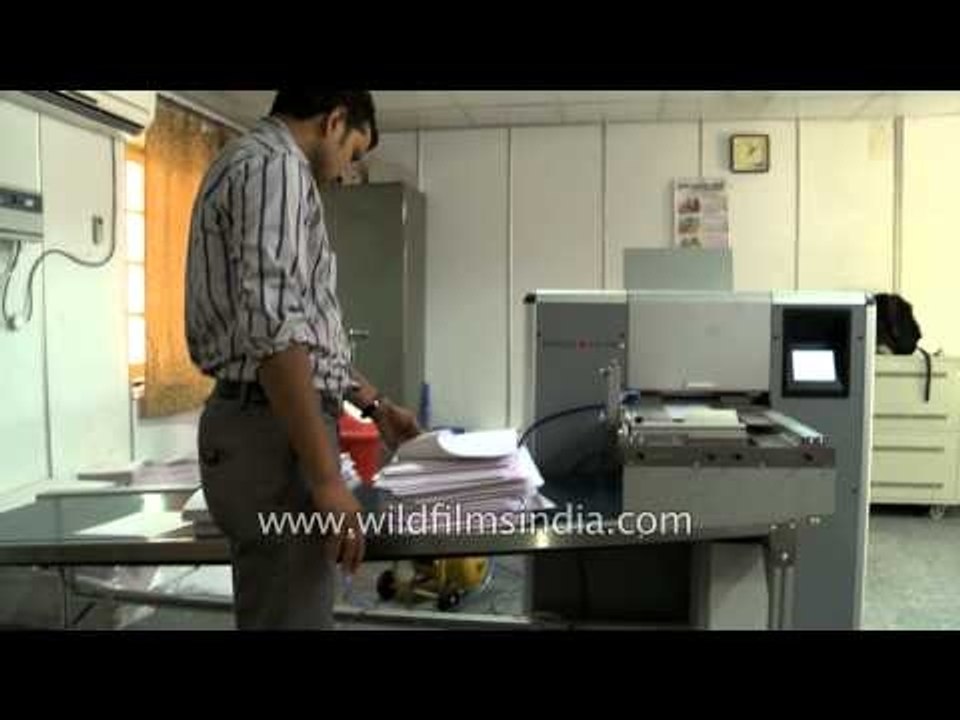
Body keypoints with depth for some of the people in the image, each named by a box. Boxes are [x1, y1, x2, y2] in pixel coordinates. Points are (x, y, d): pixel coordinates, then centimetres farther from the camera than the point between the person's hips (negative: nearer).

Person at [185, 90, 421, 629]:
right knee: (291, 617, -1)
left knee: (286, 612, 20)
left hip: (275, 424, 11)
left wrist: (374, 404, 28)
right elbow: (272, 328, -24)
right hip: (274, 430, -11)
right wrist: (327, 478, -23)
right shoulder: (275, 165, -12)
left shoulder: (257, 165, 20)